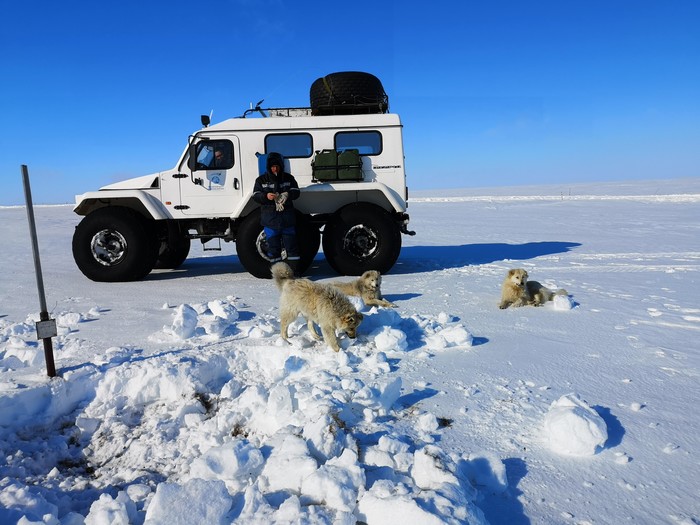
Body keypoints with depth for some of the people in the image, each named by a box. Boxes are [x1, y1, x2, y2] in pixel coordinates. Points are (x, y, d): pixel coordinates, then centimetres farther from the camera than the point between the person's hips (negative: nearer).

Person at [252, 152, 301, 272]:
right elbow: (255, 196, -1)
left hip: (287, 217, 1)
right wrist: (266, 196, -22)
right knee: (273, 246, 4)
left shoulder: (288, 178, 9)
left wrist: (288, 194, -19)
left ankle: (294, 270, 9)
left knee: (291, 244, 1)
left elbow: (296, 192, 3)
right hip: (270, 218, 0)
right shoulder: (261, 180, 6)